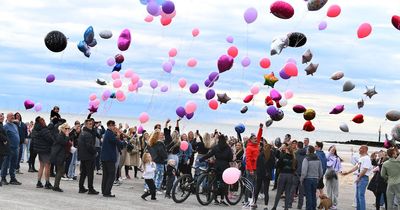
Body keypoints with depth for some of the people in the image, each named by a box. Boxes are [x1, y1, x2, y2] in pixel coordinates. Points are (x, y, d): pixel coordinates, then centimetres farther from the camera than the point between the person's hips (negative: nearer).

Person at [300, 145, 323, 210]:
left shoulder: (306, 159, -14)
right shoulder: (318, 159, 5)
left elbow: (304, 171, -17)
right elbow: (320, 171, 9)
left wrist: (301, 179, -6)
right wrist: (318, 178, 22)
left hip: (307, 179, -5)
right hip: (315, 179, 5)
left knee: (308, 195, -1)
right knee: (314, 195, 12)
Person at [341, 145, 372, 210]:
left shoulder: (366, 158, -14)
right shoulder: (361, 158, 16)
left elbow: (365, 169, -19)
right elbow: (356, 167, 21)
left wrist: (359, 177, -16)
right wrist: (347, 172, 19)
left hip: (363, 178, -10)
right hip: (359, 178, 10)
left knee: (361, 195, -11)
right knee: (358, 195, 14)